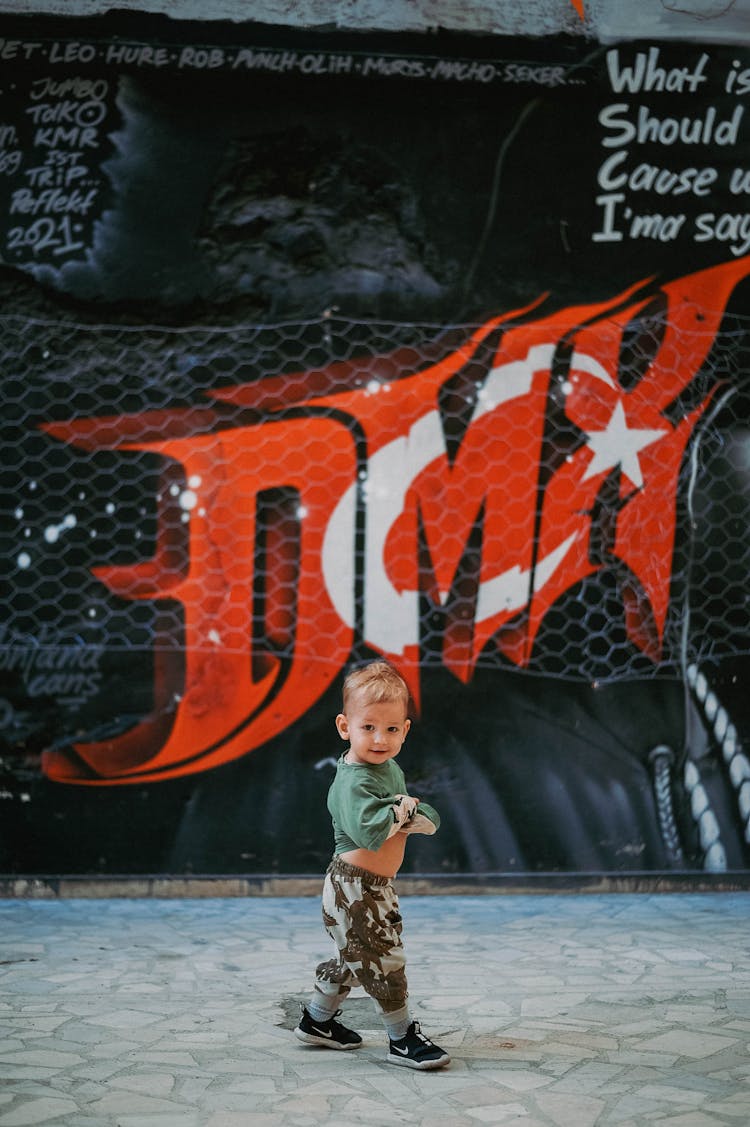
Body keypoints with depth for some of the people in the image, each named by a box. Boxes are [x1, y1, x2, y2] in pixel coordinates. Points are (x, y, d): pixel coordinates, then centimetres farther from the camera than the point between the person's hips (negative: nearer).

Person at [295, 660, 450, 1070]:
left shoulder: (391, 770, 8)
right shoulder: (353, 781, -21)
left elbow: (431, 820, 7)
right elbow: (367, 830, -37)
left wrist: (412, 814, -15)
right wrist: (401, 810, -22)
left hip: (376, 887, 10)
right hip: (355, 887, -10)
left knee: (353, 958, 22)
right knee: (383, 960, -3)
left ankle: (317, 1020, 37)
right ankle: (402, 1038, 8)